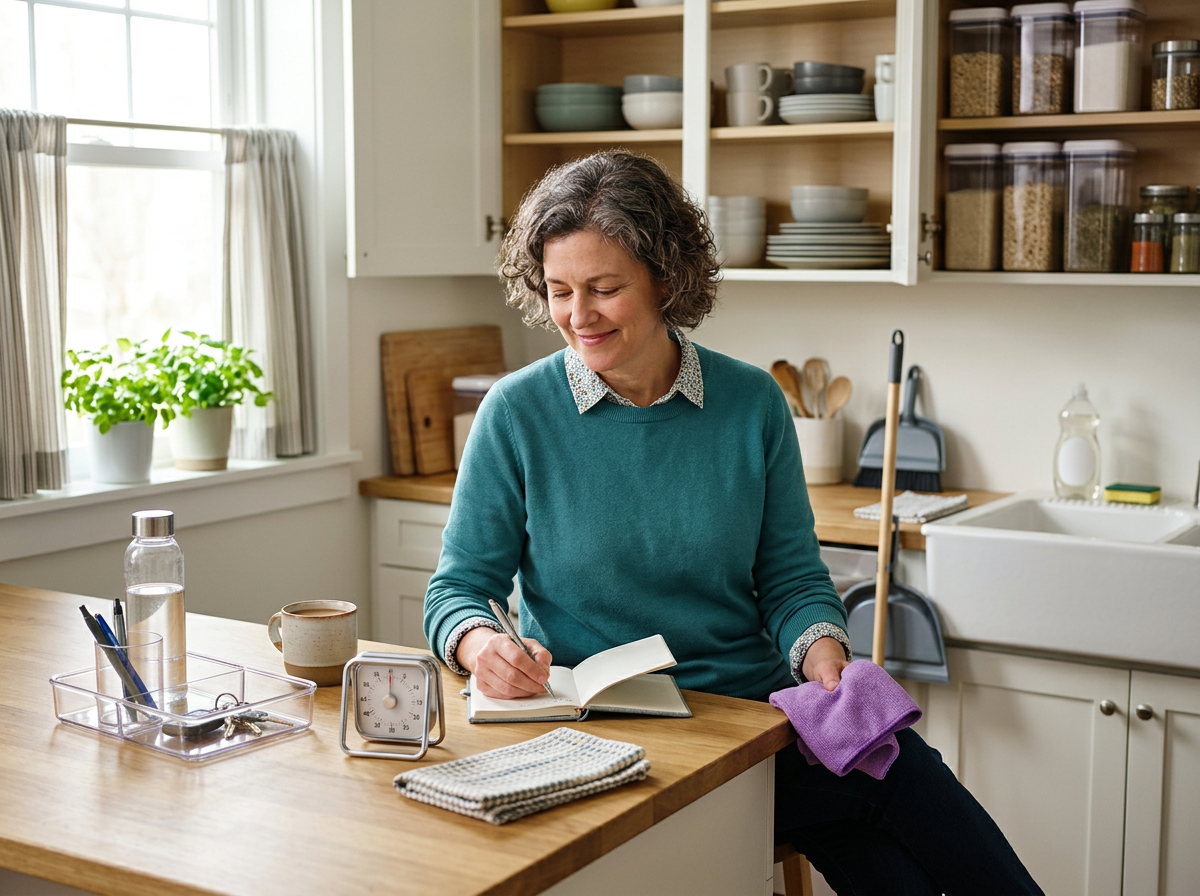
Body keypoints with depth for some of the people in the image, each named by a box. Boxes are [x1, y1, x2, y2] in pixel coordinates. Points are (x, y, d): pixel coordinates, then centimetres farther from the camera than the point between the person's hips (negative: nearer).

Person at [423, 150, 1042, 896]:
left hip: (758, 697, 4)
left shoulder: (753, 403, 2)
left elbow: (791, 576, 7)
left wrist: (822, 651, -14)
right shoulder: (518, 414, -4)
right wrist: (480, 644, -23)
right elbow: (457, 587, -1)